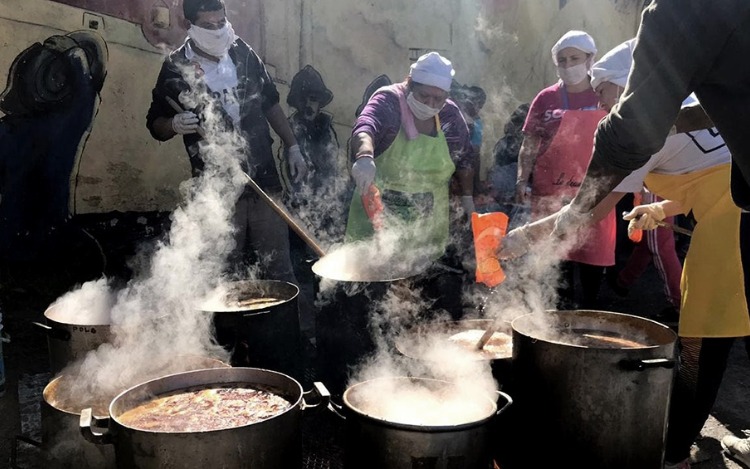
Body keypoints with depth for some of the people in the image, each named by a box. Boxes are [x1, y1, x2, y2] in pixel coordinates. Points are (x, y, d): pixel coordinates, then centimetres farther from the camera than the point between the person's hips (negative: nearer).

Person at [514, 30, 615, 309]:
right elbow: (529, 145, 4)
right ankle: (564, 312, 14)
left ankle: (589, 312, 18)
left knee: (593, 254, 4)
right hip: (552, 192, 0)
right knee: (558, 256, 2)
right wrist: (522, 181, -8)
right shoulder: (546, 99, 4)